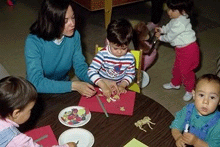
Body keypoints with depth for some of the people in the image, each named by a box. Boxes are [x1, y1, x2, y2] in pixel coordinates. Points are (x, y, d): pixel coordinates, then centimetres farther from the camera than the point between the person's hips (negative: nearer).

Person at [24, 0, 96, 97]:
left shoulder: (74, 35, -11)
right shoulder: (33, 42, -24)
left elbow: (81, 68, -3)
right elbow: (36, 82, -29)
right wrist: (74, 85, -35)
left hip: (64, 88, 4)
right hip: (40, 93, -3)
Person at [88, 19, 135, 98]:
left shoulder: (130, 58, -5)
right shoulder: (103, 54, -15)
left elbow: (131, 74, 7)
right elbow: (91, 71, -20)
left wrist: (122, 85, -12)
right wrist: (104, 86, -31)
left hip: (118, 89, 2)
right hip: (101, 87, -2)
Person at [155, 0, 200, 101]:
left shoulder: (180, 23, -31)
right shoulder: (176, 19, -1)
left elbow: (170, 37, -21)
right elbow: (169, 26, 20)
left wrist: (161, 37, -3)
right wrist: (161, 30, 4)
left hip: (188, 50, -10)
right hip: (181, 49, 10)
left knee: (185, 70, 4)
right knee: (177, 67, 24)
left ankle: (189, 91, 25)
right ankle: (175, 83, 48)